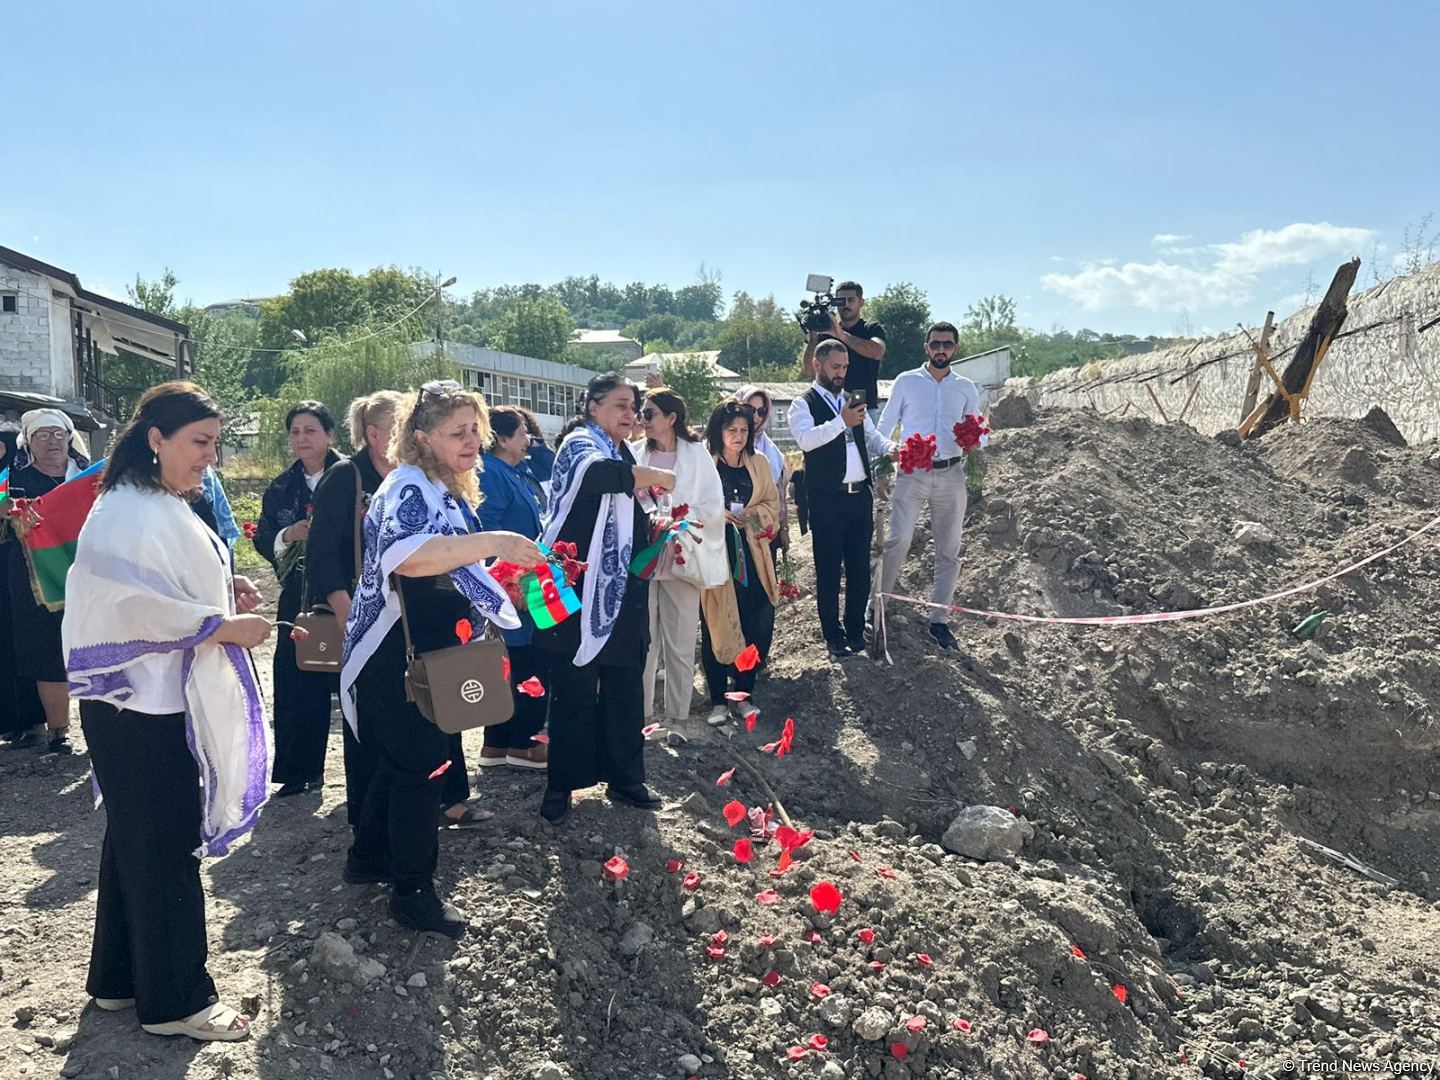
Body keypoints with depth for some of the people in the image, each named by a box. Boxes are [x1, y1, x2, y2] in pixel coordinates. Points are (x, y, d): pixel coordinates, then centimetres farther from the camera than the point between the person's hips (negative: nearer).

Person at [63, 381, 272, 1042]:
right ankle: (173, 999, 13)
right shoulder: (128, 512, -18)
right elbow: (132, 603, -26)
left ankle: (119, 979, 33)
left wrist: (221, 592, 6)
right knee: (165, 847, 0)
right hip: (140, 707, -11)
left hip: (161, 699, 11)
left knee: (136, 840, 19)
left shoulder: (163, 506, 14)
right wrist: (220, 624, -22)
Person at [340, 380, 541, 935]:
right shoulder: (408, 488, -21)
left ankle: (369, 857, 38)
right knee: (422, 766, -1)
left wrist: (496, 573, 14)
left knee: (400, 760, 21)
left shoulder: (444, 490, 11)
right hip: (397, 656, -10)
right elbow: (406, 556, -43)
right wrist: (495, 543, -46)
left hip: (425, 654, 10)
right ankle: (412, 891, 12)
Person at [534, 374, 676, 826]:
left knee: (626, 691, 12)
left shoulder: (622, 455, 18)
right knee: (575, 694, -1)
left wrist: (654, 532, 9)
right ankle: (560, 787, 11)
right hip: (582, 593, -8)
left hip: (623, 594, 8)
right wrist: (651, 475, -24)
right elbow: (595, 473, -34)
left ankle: (624, 778, 23)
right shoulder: (580, 443, -7)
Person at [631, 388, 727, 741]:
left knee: (680, 643, 5)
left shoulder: (697, 455, 0)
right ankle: (640, 715, 15)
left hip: (680, 559, -1)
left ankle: (678, 717, 15)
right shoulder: (634, 454, 4)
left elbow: (713, 508, -3)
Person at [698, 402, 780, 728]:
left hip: (750, 553, 4)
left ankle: (744, 693, 18)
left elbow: (772, 503, 13)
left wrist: (753, 514, -6)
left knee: (757, 625, 2)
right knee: (717, 626, -2)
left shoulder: (759, 464, 10)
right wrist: (720, 515, -17)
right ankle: (718, 699, 10)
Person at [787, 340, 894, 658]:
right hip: (827, 498, -6)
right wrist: (841, 422, -31)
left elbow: (872, 437, 18)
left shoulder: (852, 401, 17)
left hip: (861, 495, 6)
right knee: (829, 569, 3)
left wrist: (893, 449, -3)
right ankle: (833, 635, 14)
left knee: (860, 567, 11)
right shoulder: (803, 404, -3)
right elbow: (805, 439, -21)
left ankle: (856, 629, 24)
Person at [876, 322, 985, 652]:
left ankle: (938, 619, 15)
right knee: (899, 539, -20)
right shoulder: (906, 382, 6)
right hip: (912, 473, -3)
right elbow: (885, 427, 7)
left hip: (951, 474, 3)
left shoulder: (965, 388, 12)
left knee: (949, 551, 6)